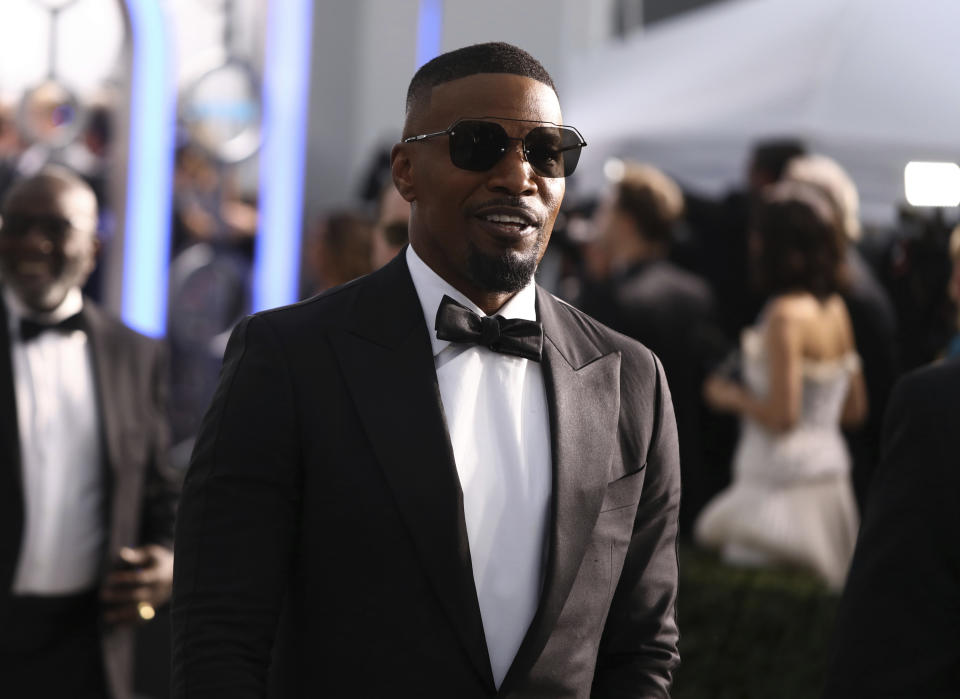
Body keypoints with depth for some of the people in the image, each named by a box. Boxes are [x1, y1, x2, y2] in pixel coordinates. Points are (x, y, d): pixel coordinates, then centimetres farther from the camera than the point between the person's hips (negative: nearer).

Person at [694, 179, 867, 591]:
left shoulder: (785, 316, -15)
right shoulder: (836, 310, 9)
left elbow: (782, 415, -19)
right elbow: (854, 410, 15)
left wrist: (732, 396, -3)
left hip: (784, 489, -9)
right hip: (830, 479, 9)